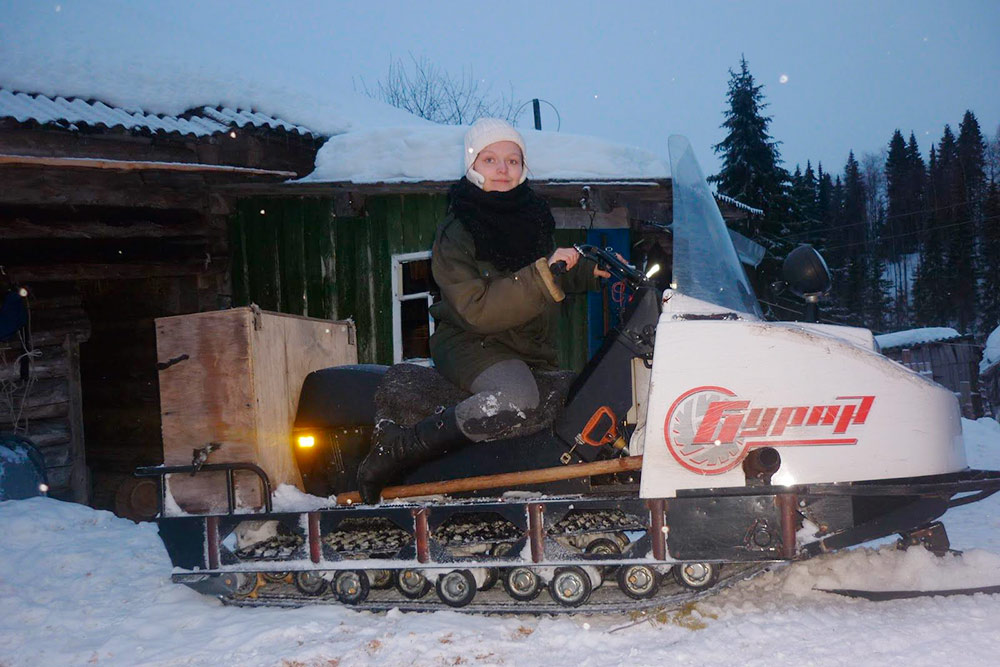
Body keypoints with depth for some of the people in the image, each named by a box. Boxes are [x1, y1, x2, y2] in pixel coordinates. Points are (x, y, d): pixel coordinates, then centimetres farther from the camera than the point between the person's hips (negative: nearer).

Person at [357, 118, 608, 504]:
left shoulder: (533, 215, 7)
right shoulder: (456, 232, -12)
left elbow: (554, 275, 25)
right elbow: (477, 310, -23)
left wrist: (589, 272, 6)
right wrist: (542, 277, -29)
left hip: (532, 349, 7)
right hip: (469, 342, -7)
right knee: (514, 399, -36)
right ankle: (396, 450, -26)